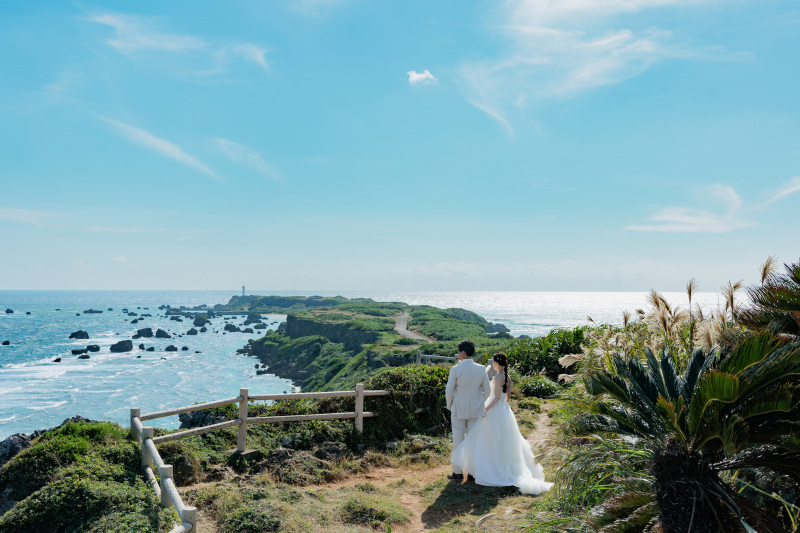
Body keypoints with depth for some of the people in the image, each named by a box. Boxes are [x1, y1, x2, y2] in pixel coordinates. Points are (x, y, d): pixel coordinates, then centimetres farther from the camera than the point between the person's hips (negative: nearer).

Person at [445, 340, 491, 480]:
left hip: (459, 410, -3)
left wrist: (450, 406, 6)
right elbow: (487, 390, 3)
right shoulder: (481, 369, -5)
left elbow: (449, 392, -11)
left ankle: (458, 472, 14)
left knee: (458, 441, 8)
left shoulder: (455, 370, -15)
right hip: (476, 410, 3)